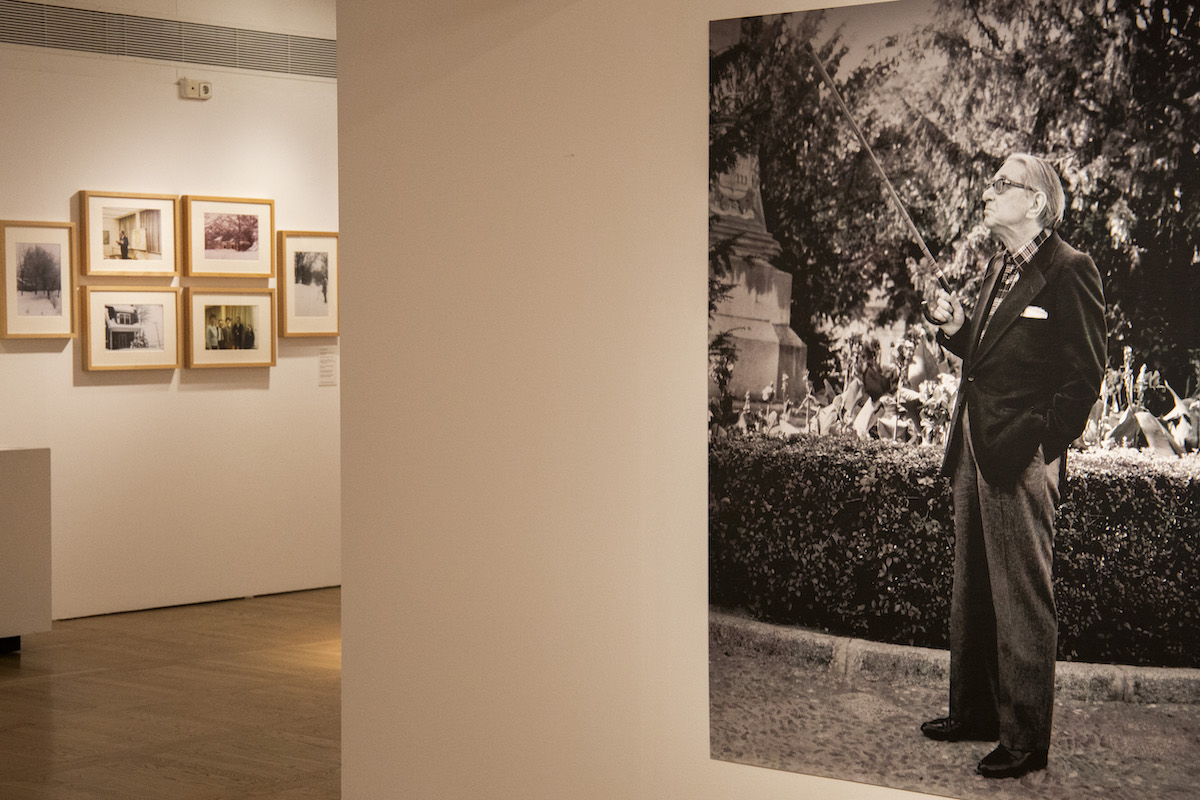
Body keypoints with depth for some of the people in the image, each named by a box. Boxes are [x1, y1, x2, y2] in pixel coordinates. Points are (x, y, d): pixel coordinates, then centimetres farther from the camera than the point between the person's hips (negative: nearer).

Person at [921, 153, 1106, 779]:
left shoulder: (1069, 270, -10)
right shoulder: (999, 269, 17)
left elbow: (1085, 374, -12)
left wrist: (1050, 451, -15)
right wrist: (956, 327, 3)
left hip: (1023, 460, -9)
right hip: (974, 451, 9)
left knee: (1022, 602, -3)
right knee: (970, 594, 16)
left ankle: (1025, 740, 5)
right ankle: (973, 713, 28)